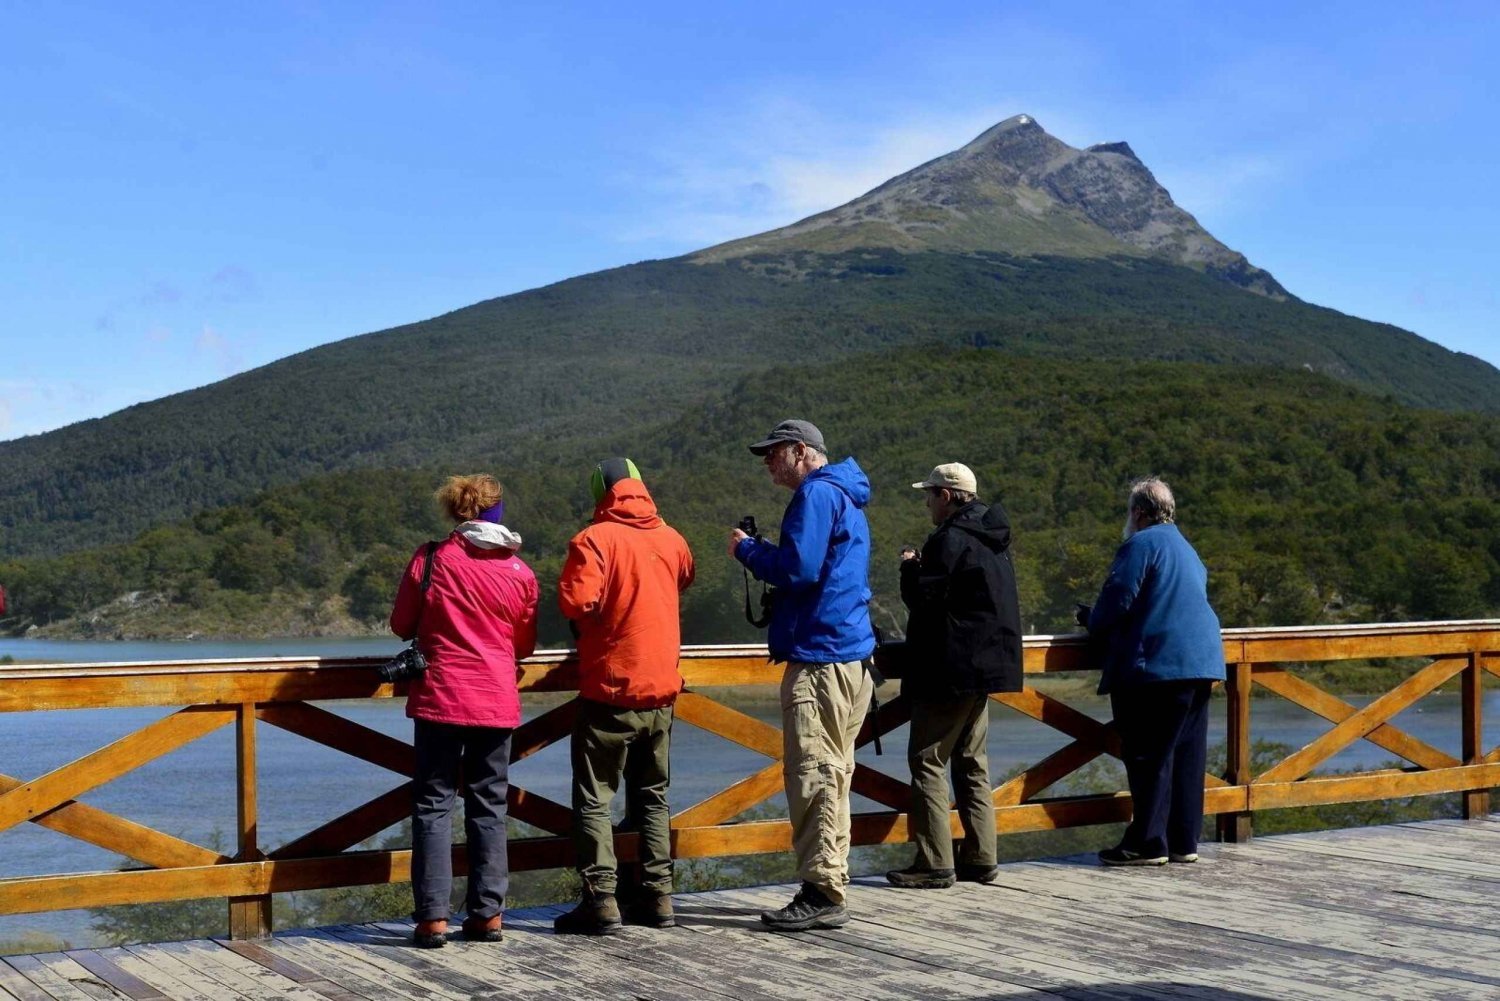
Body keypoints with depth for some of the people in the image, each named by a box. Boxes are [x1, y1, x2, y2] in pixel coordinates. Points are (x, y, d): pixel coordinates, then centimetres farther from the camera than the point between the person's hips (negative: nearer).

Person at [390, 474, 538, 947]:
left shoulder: (430, 560, -4)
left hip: (441, 699, -2)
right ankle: (489, 913, 10)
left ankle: (433, 917, -2)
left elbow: (402, 626, 6)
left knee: (434, 805, 3)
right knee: (489, 807, 10)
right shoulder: (520, 573, 2)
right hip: (498, 703, 2)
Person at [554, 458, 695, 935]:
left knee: (593, 799, 1)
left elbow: (576, 600, -23)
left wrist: (591, 620, -2)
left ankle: (601, 902, -5)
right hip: (662, 690, 5)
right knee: (653, 797, 15)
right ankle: (658, 897, 15)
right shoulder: (670, 538, 6)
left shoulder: (596, 539, -12)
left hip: (609, 691, -5)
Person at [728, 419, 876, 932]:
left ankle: (822, 894, -9)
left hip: (820, 659, -11)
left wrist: (747, 549, -4)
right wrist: (760, 552, 16)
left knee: (813, 774, -10)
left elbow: (798, 567, -20)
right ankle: (829, 889, 18)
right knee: (830, 774, 13)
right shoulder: (843, 497, 22)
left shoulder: (816, 494, -10)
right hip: (850, 656, 11)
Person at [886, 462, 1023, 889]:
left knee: (927, 760, -6)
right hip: (985, 666, 10)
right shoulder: (993, 540, 15)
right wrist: (924, 565, 16)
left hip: (950, 672, -10)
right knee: (972, 764, 14)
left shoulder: (952, 539, -15)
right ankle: (980, 859, 15)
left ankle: (934, 864, -8)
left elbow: (923, 598, -18)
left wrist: (910, 567, 0)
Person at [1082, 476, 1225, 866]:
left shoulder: (1140, 545, -8)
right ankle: (1184, 841, 13)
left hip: (1156, 665, -9)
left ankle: (1148, 842, -3)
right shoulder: (1186, 549, 22)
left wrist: (1092, 622, 8)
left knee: (1150, 757, -5)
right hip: (1200, 661, 9)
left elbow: (1116, 603, -13)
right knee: (1187, 754, 9)